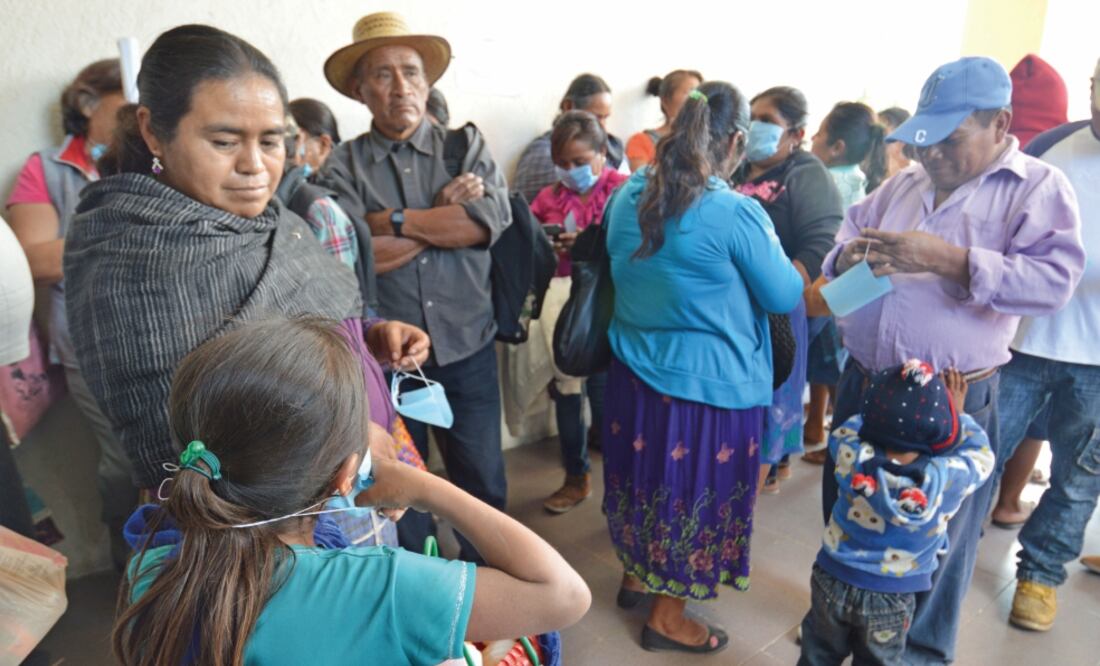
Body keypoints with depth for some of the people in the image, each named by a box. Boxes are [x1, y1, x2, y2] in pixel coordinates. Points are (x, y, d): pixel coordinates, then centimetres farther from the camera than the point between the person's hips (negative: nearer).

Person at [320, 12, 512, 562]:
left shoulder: (467, 145, 2)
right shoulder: (343, 165, -3)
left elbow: (493, 219, -16)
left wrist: (392, 220, -14)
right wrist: (446, 216, -15)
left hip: (468, 349, 1)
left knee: (482, 482, 14)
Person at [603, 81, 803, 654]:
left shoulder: (629, 196, 0)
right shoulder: (737, 213, -20)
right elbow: (784, 297, -9)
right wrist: (765, 240, 9)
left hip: (634, 372, 7)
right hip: (709, 385, -6)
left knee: (645, 477, 24)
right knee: (693, 493, 12)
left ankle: (635, 577, 45)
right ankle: (666, 617, 30)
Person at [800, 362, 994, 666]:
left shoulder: (853, 457, -22)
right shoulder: (949, 478, -24)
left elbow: (841, 432, 3)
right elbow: (981, 457, -1)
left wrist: (883, 410, 11)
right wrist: (957, 413, 9)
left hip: (833, 580, 1)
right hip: (892, 598, 0)